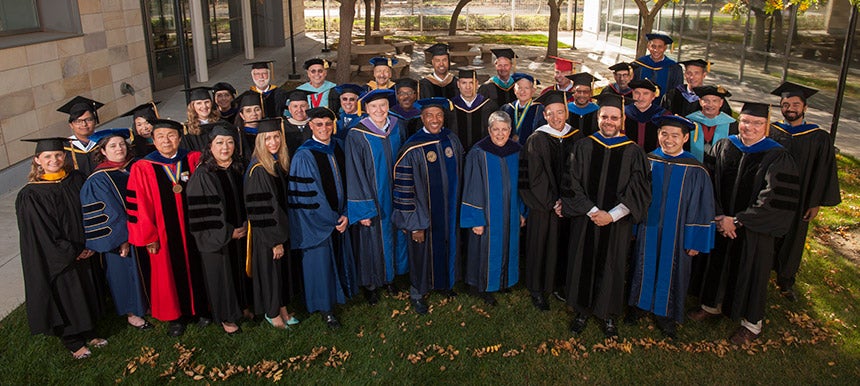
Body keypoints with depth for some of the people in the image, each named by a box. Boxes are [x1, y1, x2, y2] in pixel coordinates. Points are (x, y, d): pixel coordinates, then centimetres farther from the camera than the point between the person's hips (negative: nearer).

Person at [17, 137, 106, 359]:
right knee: (65, 297, 10)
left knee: (86, 292, 17)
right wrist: (72, 253, -13)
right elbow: (41, 233, -16)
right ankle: (72, 342, 30)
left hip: (83, 252, 5)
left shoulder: (76, 179, -2)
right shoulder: (30, 196, -17)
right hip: (55, 260, -5)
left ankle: (88, 334, 37)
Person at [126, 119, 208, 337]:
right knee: (169, 275, 11)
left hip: (194, 230, 2)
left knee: (197, 270, 13)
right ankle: (175, 317, 28)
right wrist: (148, 237, -6)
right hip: (164, 235, -1)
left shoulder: (194, 160, -3)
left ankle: (202, 309, 33)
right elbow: (138, 205, -6)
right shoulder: (142, 168, -8)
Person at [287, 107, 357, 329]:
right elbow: (308, 194, -18)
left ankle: (339, 292, 37)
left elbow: (346, 182, 5)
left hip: (339, 217, 6)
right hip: (317, 221, -5)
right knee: (321, 261, 4)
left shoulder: (338, 147, 2)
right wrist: (332, 219, -14)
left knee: (339, 257, 15)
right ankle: (324, 308, 20)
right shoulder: (304, 156, -16)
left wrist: (345, 214, -4)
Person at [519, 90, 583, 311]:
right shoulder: (537, 140, -12)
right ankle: (537, 291, 22)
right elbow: (534, 178, -13)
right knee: (542, 246, 6)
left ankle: (557, 284, 33)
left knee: (563, 246, 14)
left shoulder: (576, 137, 1)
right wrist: (553, 203, -14)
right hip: (543, 206, -4)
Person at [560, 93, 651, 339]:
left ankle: (608, 315, 27)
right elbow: (571, 184, -5)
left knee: (612, 268, 9)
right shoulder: (583, 147, 0)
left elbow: (639, 191, -6)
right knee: (583, 264, 10)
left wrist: (611, 215, -15)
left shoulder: (634, 152, -2)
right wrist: (593, 211, -14)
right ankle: (583, 311, 28)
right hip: (585, 220, 1)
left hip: (617, 224, 0)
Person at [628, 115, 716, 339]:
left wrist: (695, 242, -8)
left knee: (670, 272, 11)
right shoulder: (646, 162, -4)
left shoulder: (695, 171, -11)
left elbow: (702, 209, -7)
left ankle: (665, 314, 28)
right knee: (645, 268, 15)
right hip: (647, 231, 2)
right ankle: (639, 305, 35)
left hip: (676, 235, -1)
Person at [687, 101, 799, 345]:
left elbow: (777, 201, -17)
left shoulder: (777, 157, -13)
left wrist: (738, 221, -18)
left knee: (751, 272, 10)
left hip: (754, 230, -3)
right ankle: (712, 305, 40)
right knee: (717, 263, 17)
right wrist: (719, 217, -14)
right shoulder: (723, 147, -3)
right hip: (721, 224, 3)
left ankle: (752, 324, 28)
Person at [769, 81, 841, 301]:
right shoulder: (770, 132, -4)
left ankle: (785, 282, 32)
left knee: (792, 241, 14)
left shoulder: (819, 138, -5)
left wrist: (816, 203, -5)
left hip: (797, 201, 0)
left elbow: (823, 172, -2)